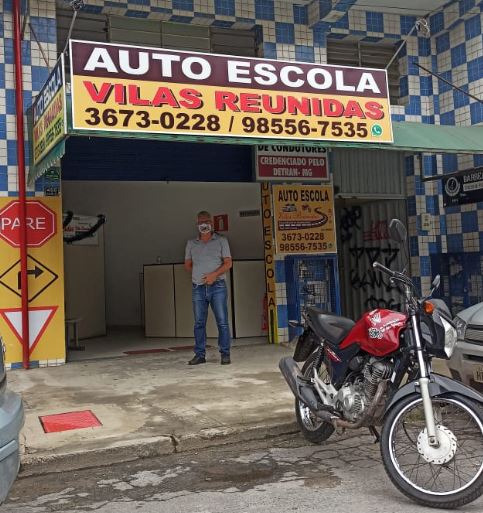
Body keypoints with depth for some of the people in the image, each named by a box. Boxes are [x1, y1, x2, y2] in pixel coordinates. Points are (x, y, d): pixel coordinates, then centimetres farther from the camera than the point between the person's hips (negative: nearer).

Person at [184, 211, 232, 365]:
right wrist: (198, 275, 4)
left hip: (217, 287, -2)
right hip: (198, 288, 3)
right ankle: (200, 354, 9)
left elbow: (228, 263, 0)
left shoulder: (221, 241, 7)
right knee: (199, 323, 3)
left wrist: (214, 274, -14)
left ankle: (225, 354, 0)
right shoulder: (191, 244, 14)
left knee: (222, 322, -5)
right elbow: (187, 264, 18)